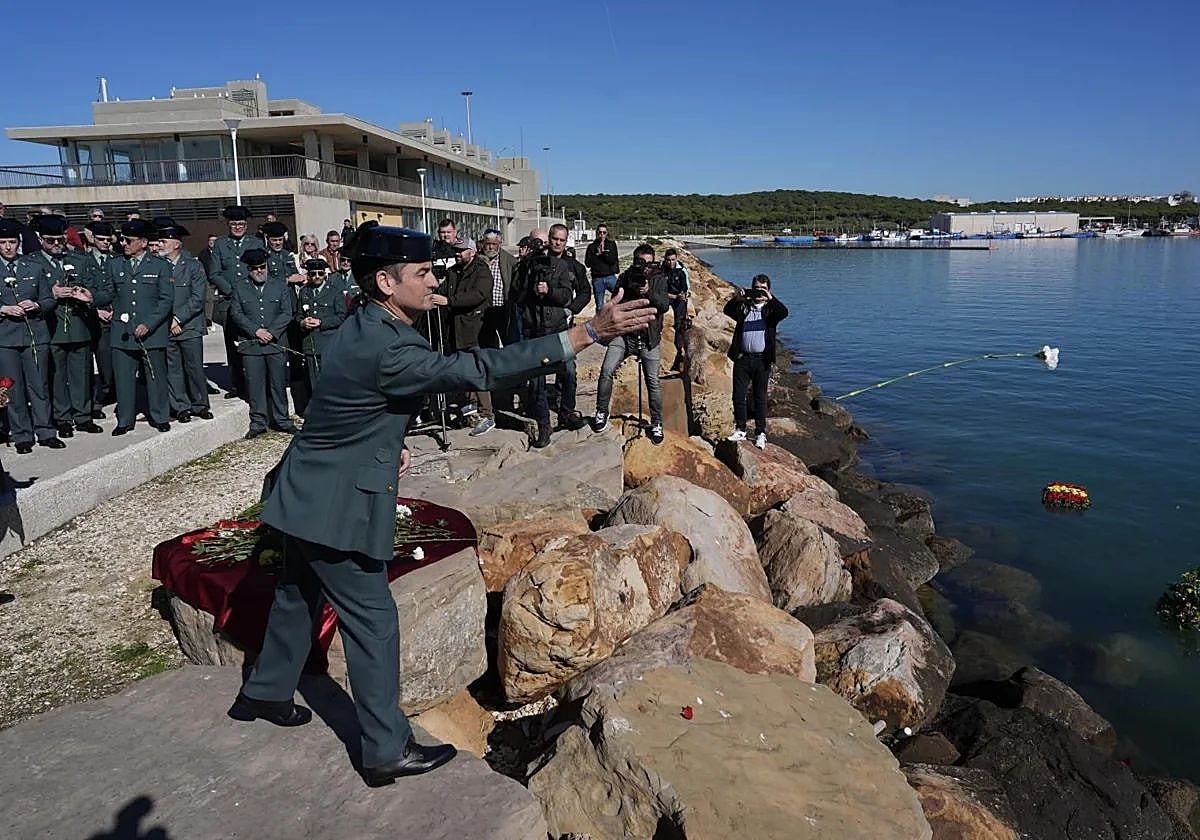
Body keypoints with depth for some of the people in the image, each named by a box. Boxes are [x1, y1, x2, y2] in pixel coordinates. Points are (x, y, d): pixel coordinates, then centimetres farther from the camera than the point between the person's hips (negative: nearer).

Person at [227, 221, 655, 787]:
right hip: (336, 506, -10)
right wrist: (591, 332, -38)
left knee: (299, 598, 25)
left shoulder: (363, 328, 4)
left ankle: (264, 694, 46)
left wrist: (389, 442, 4)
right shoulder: (384, 348, -28)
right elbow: (481, 370, -36)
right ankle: (387, 751, 14)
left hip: (309, 495, 10)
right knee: (372, 620, 1)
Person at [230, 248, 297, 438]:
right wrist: (256, 331, -10)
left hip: (276, 343, 0)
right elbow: (236, 314, 3)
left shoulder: (281, 286, 9)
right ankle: (258, 422, 10)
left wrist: (271, 332, -11)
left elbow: (287, 313, 1)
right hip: (251, 345, 0)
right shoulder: (240, 289, 11)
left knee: (278, 383, 4)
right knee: (254, 384, 1)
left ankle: (282, 420, 15)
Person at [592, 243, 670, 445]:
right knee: (606, 371, -11)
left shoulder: (659, 279, 0)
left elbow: (664, 305, -12)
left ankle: (656, 424, 14)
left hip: (649, 337, -1)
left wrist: (649, 293, -30)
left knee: (653, 381, 0)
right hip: (624, 334, 1)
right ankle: (602, 412, 8)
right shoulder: (626, 277, 4)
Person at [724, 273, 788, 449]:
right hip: (742, 358, 2)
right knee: (738, 396, 4)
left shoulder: (771, 308, 4)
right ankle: (740, 430, 18)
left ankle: (761, 434, 14)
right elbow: (727, 310, -9)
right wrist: (737, 299, -26)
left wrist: (770, 299, -27)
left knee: (760, 398, 6)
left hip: (762, 360, -1)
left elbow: (784, 313, -16)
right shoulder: (743, 306, 8)